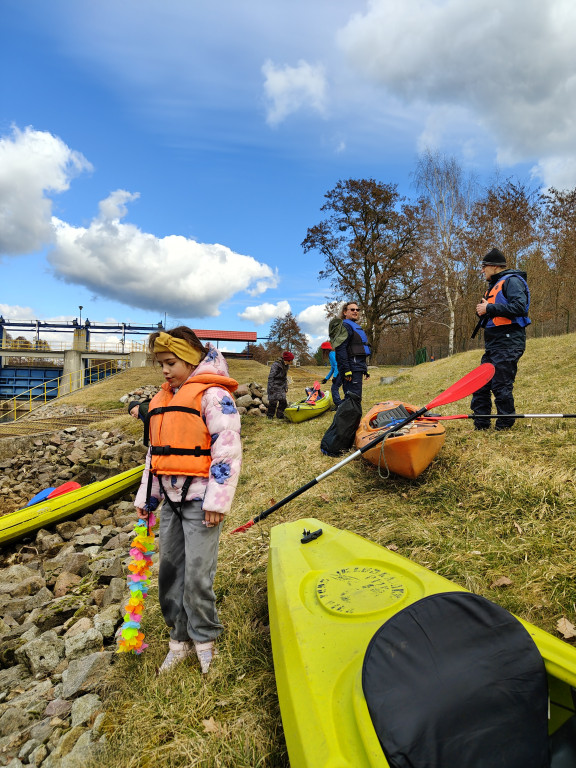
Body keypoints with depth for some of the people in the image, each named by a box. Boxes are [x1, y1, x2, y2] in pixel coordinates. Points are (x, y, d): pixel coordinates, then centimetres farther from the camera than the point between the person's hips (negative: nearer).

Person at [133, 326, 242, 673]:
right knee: (170, 571, 13)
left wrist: (217, 501, -19)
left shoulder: (212, 394, -10)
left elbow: (228, 449, -16)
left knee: (197, 576, -2)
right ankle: (180, 639, 31)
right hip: (170, 499, 8)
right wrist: (147, 497, 19)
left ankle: (205, 642, 21)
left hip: (199, 500, -8)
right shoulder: (162, 399, 15)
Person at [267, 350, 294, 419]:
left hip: (281, 386, 7)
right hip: (274, 386, -7)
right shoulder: (276, 365, -19)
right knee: (273, 402, -2)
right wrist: (271, 388, -20)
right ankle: (270, 416, 13)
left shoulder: (286, 366, 6)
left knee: (283, 401, 4)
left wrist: (286, 386, 15)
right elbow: (270, 377, -18)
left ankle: (280, 415, 18)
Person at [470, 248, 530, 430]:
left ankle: (505, 426, 3)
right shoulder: (494, 286, 24)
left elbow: (519, 307, -21)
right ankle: (480, 425, 14)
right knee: (481, 384, 7)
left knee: (501, 385, -8)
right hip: (493, 343, 10)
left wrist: (489, 309, -18)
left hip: (508, 342, -10)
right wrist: (482, 311, 4)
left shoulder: (512, 281, -6)